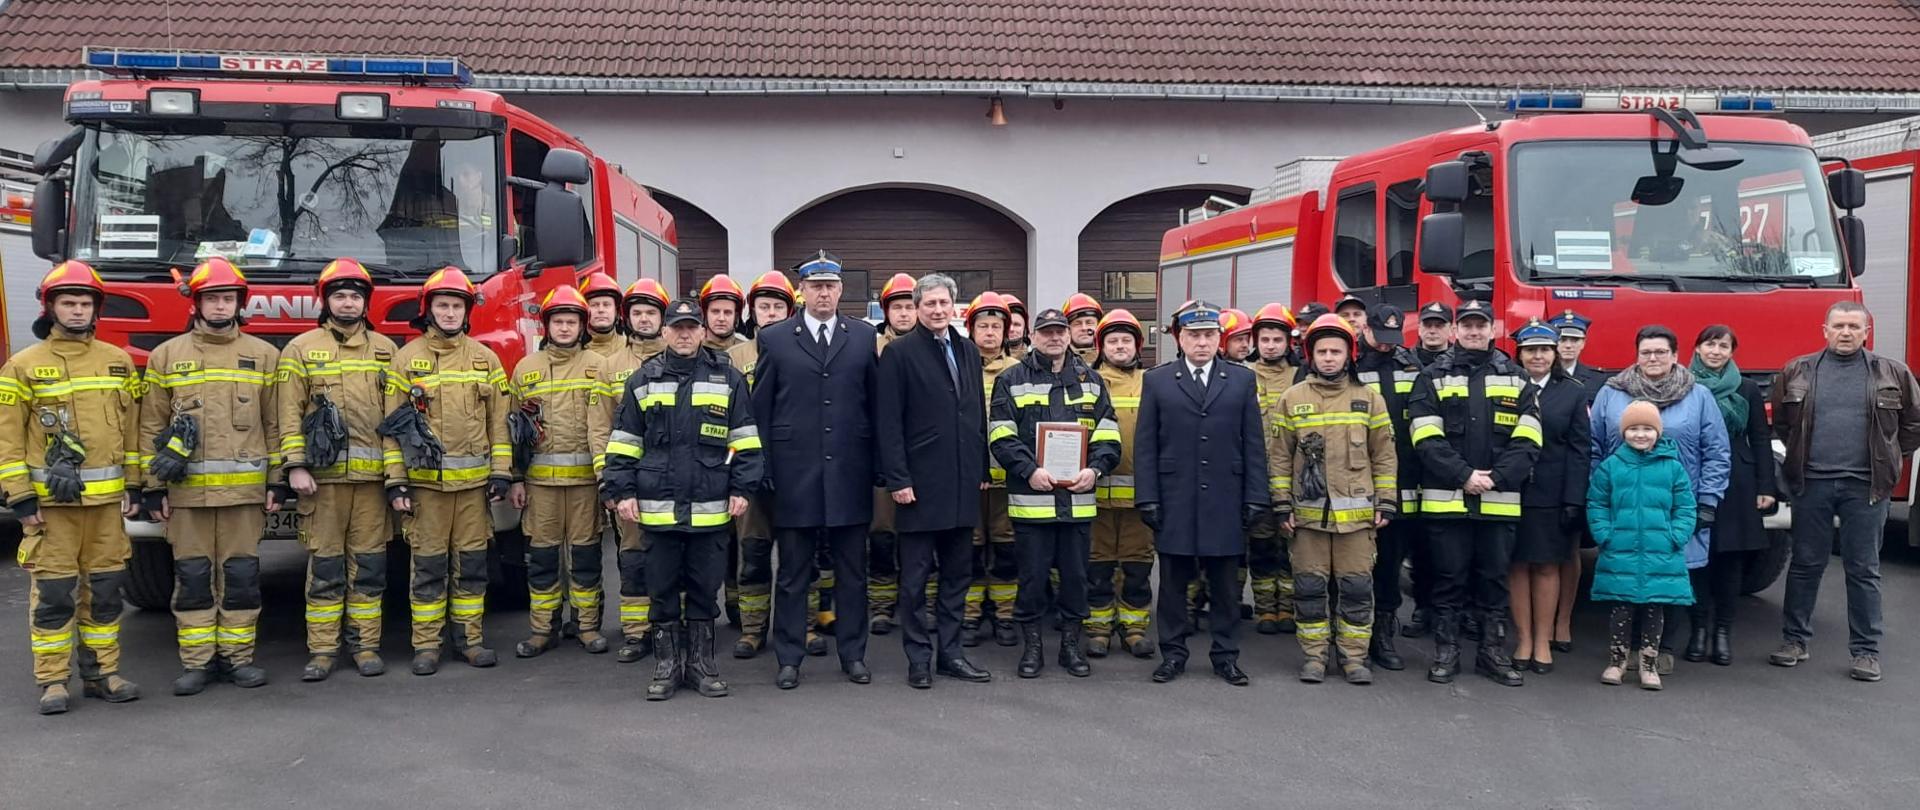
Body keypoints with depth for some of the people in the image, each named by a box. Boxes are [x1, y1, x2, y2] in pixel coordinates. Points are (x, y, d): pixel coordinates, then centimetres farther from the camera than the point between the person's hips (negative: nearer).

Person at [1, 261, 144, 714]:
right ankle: (52, 681, 10)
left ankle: (101, 673, 18)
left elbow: (132, 428, 12)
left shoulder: (119, 361, 9)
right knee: (53, 591, 1)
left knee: (105, 588, 8)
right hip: (50, 499, -3)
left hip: (106, 497, 3)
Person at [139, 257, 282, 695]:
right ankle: (196, 661, 12)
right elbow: (151, 426, 7)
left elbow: (275, 424, 7)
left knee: (241, 575, 4)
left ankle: (238, 656, 14)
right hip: (186, 491, 0)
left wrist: (277, 481, 2)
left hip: (245, 489, 0)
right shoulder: (166, 356, 7)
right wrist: (152, 487, 2)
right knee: (192, 576, 4)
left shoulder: (264, 355, 7)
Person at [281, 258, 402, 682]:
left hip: (372, 474, 2)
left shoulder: (385, 349, 12)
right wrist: (295, 467, -7)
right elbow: (289, 412, 1)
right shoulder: (301, 349, 5)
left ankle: (365, 644, 13)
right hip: (323, 475, -2)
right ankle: (322, 649, 9)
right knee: (324, 565, 2)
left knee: (369, 563, 5)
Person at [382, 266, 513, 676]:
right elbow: (392, 424, 1)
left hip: (474, 481, 2)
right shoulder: (406, 358, 3)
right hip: (424, 481, -2)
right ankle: (426, 645, 12)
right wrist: (395, 482, -5)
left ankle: (470, 638, 17)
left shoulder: (485, 358, 8)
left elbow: (499, 422, 8)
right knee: (428, 564, 3)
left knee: (471, 562, 7)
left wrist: (502, 474, 1)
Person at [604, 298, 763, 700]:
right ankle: (666, 666, 19)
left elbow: (744, 440, 5)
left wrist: (742, 488, -2)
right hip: (658, 507, 1)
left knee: (705, 590, 8)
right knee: (662, 591, 8)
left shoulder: (728, 379, 4)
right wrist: (622, 491, 1)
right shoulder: (643, 381, 6)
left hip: (711, 508, 0)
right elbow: (624, 441, 8)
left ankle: (701, 663, 20)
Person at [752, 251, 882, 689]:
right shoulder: (774, 339, 3)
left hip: (850, 474, 1)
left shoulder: (864, 337, 7)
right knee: (793, 573, 7)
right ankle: (789, 658, 16)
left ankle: (853, 654, 20)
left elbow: (877, 403, 8)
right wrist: (761, 471, 0)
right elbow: (760, 408, 4)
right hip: (794, 474, -1)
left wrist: (879, 466, 4)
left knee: (852, 572, 9)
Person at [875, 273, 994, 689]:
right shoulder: (899, 353, -5)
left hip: (963, 483, 6)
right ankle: (919, 657, 12)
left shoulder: (968, 351, 13)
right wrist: (897, 478, -14)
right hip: (920, 483, -6)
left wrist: (983, 469, 12)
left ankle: (950, 651, 21)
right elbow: (888, 421, -9)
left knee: (957, 573, 11)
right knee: (916, 576, 3)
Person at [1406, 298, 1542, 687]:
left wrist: (1496, 478, -11)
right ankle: (1446, 651, 14)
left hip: (1499, 501, 2)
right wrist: (1463, 476, -14)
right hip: (1446, 499, -2)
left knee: (1495, 578, 9)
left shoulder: (1516, 379, 10)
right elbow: (1427, 439, -5)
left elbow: (1527, 440, 2)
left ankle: (1493, 651, 19)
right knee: (1449, 578, 5)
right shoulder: (1433, 378, 4)